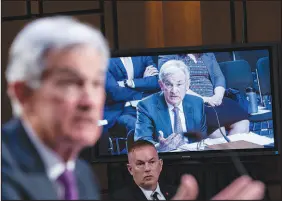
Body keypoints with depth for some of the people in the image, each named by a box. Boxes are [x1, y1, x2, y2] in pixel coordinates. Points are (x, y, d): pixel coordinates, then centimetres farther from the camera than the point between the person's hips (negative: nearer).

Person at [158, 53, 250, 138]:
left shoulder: (208, 54, 21)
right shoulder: (167, 57, 5)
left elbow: (219, 77, 13)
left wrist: (218, 96, -9)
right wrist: (202, 99, -17)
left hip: (214, 100, 5)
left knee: (242, 123, -23)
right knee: (217, 126, -34)